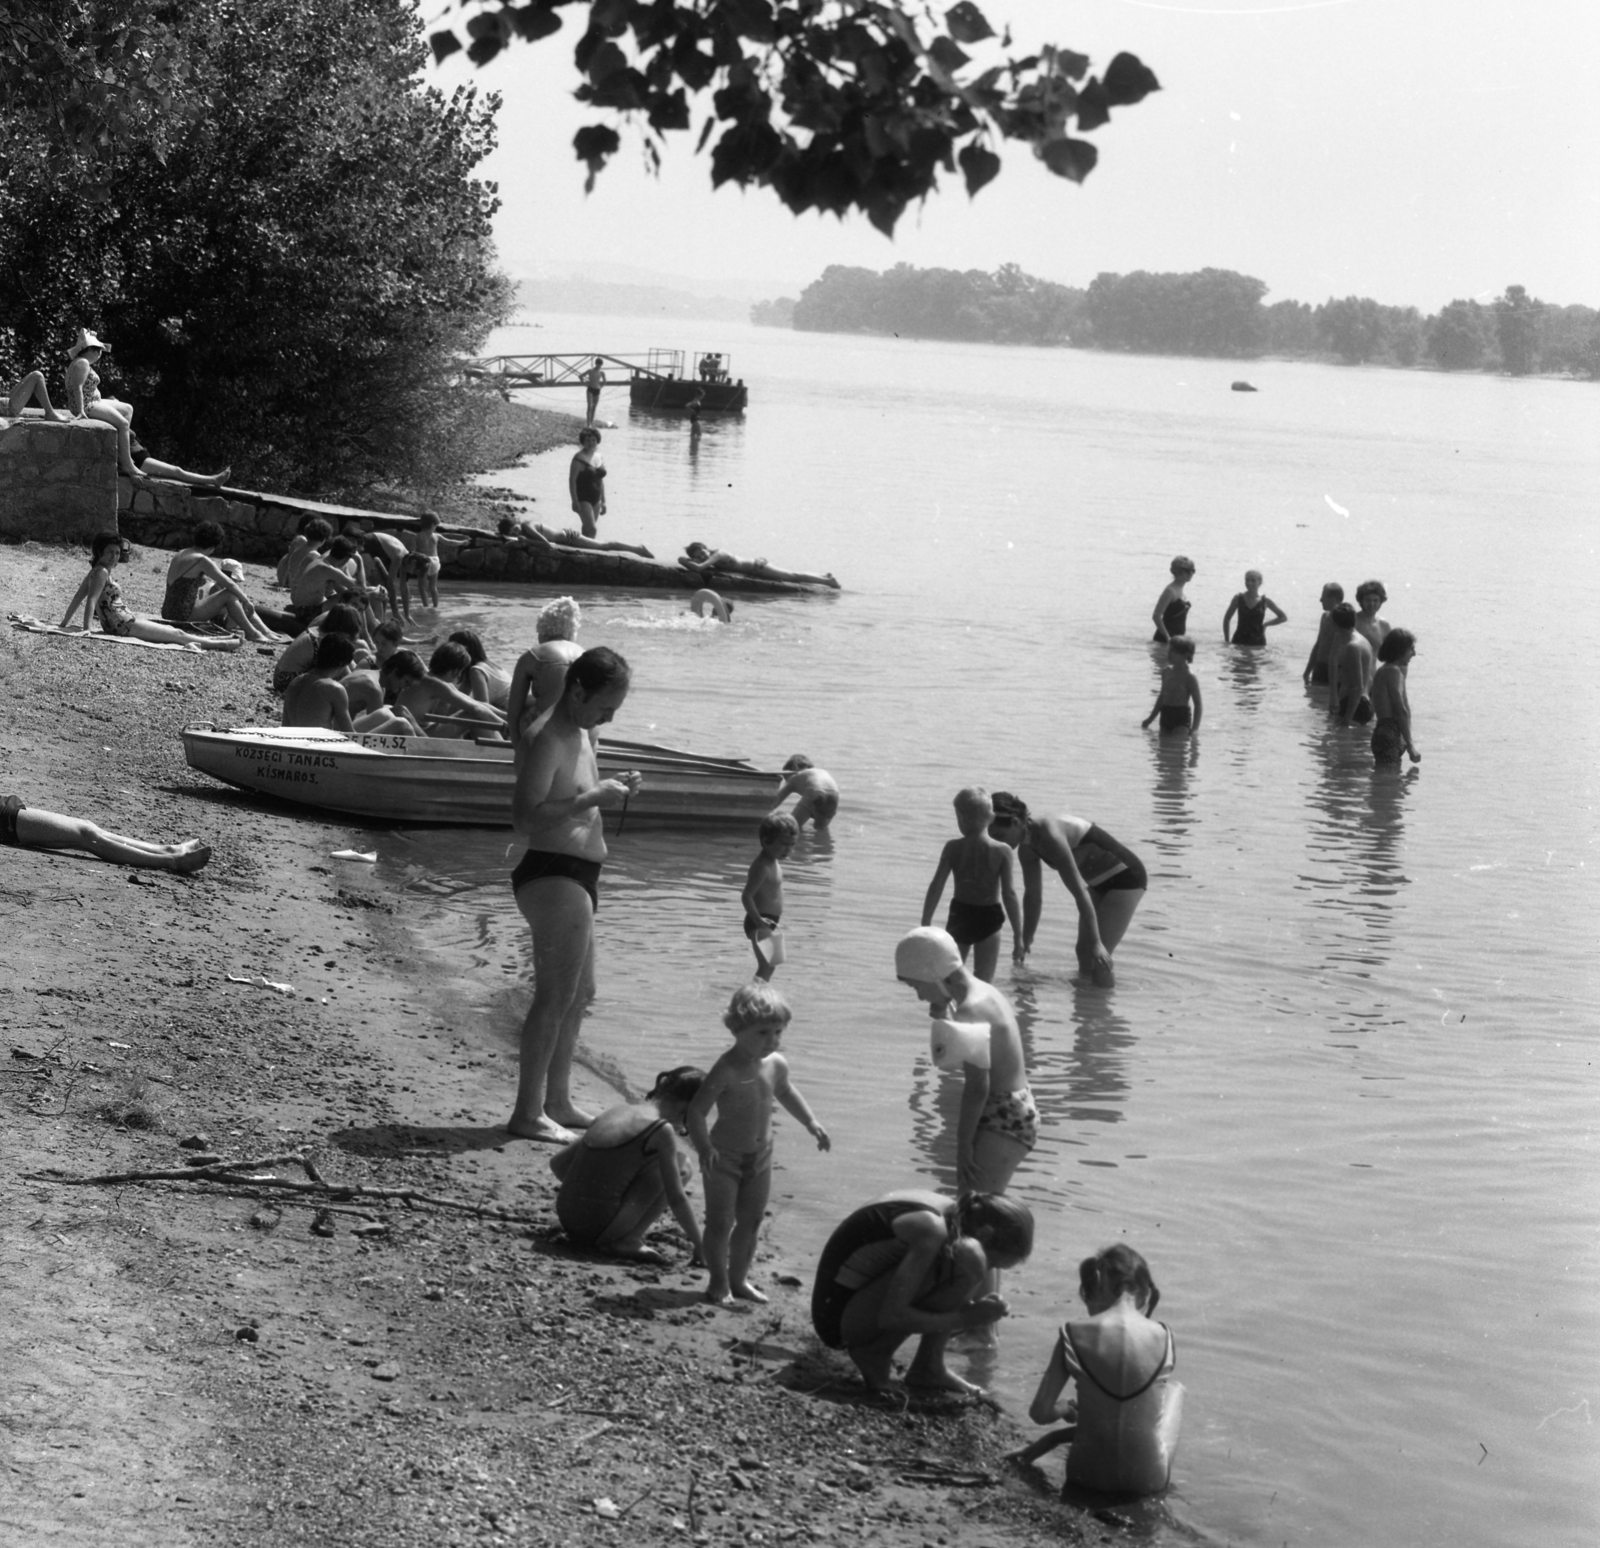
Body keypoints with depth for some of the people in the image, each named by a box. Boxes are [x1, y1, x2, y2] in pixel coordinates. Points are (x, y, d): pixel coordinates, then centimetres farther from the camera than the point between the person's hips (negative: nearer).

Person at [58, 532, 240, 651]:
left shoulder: (96, 572, 13)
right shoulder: (101, 572, -16)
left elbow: (77, 597, 16)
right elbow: (91, 600, -24)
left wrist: (66, 623, 18)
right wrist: (86, 629, -30)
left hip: (125, 622, 10)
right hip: (123, 625, -10)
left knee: (173, 631, 17)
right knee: (176, 634, 0)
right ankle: (218, 645, 7)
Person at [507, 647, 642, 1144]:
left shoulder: (580, 734, 14)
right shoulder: (548, 740, -17)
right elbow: (525, 818, -25)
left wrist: (611, 789, 8)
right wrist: (594, 798, -23)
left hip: (576, 878, 11)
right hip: (554, 876, -11)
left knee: (579, 993, 18)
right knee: (555, 997, -9)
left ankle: (558, 1102, 28)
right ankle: (528, 1113, -6)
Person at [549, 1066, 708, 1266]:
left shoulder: (615, 1112, 15)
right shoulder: (663, 1131, -5)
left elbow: (558, 1163, 19)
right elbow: (676, 1199, -4)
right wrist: (700, 1247, 6)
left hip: (567, 1218, 7)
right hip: (602, 1224, -7)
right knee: (681, 1165, 6)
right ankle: (627, 1241, -3)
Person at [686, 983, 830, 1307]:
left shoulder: (777, 1064, -3)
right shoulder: (727, 1070, -24)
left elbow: (785, 1091, 20)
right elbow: (696, 1110, -25)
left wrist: (811, 1123, 16)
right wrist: (703, 1147, -38)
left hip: (760, 1157, 6)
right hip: (725, 1157, -6)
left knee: (751, 1220, 14)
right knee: (720, 1221, 1)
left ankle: (738, 1278, 28)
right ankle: (719, 1282, 15)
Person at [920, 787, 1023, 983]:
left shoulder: (952, 848, -6)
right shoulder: (1002, 851, -10)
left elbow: (936, 888, -6)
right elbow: (1008, 894, -12)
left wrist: (925, 927, 2)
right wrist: (1018, 935, -7)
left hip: (959, 916, 2)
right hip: (989, 920, -2)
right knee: (984, 983, 3)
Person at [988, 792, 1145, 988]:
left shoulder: (1050, 836, -31)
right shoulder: (1027, 849, -3)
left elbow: (1079, 891, -32)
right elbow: (1033, 895, 12)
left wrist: (1096, 942, -32)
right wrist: (1026, 941, 18)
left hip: (1126, 877, -10)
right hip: (1101, 883, 10)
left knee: (1098, 960, -14)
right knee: (1084, 952, 15)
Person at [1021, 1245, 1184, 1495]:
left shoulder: (1074, 1334, -11)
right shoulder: (1162, 1337, -7)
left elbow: (1040, 1413, -8)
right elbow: (1138, 1406, 7)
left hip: (1090, 1475, 1)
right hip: (1148, 1478, 0)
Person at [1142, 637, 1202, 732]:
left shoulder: (1189, 678, -11)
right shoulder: (1166, 671, 8)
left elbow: (1198, 704, -9)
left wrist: (1195, 729, -17)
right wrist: (1150, 718, 22)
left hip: (1181, 718, -7)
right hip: (1166, 716, 7)